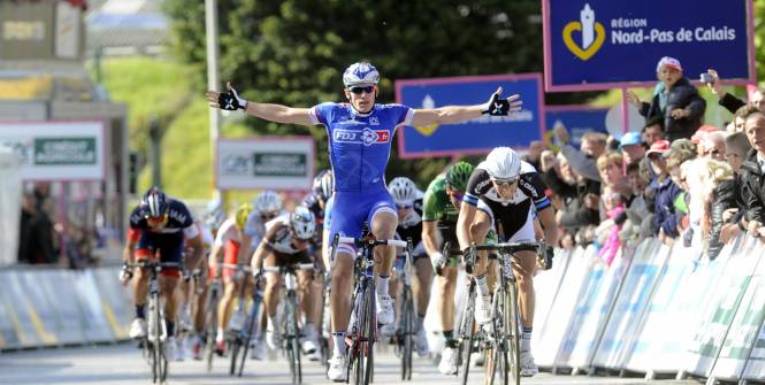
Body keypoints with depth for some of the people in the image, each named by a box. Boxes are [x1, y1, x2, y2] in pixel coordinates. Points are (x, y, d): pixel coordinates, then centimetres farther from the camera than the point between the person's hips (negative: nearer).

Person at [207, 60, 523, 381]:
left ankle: (382, 292, -12)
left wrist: (486, 110, -9)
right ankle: (339, 352, 3)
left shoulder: (390, 115, -1)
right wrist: (241, 106, 2)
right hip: (345, 199, 1)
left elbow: (441, 115, -3)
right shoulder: (332, 114, 1)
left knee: (384, 227, -37)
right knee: (341, 273, -5)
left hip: (377, 196, -1)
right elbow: (284, 114, 6)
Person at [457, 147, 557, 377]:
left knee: (525, 276, -15)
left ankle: (525, 347, -9)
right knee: (477, 228, -35)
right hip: (489, 208, 0)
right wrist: (466, 249, -55)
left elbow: (550, 224, -33)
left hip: (520, 216, 0)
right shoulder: (480, 177, -37)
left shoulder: (531, 180, -37)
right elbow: (463, 222, -37)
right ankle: (482, 295, -15)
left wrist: (548, 247, -52)